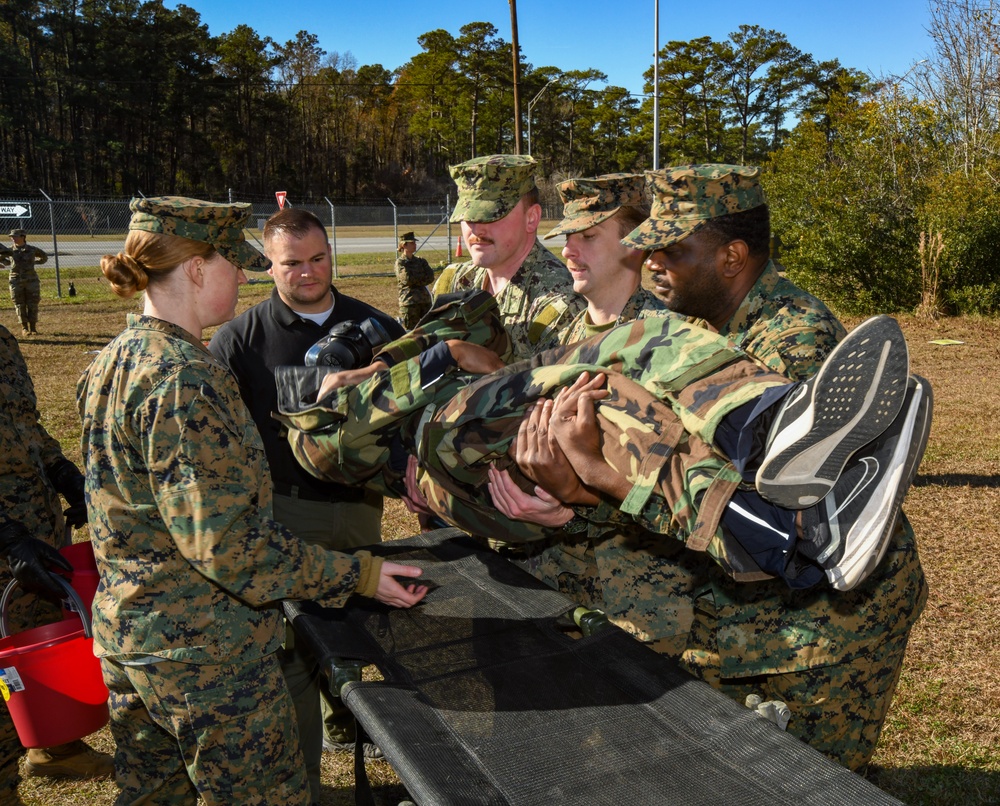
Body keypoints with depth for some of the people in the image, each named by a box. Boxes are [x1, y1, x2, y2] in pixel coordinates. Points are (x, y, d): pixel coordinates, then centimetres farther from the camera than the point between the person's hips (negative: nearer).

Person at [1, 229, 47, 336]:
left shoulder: (32, 249, -1)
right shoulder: (10, 251, 2)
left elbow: (44, 257, 17)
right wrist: (9, 263, 14)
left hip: (31, 280, -1)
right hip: (16, 281, 1)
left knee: (32, 305, 0)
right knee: (20, 305, 3)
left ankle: (33, 328, 8)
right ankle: (24, 328, 11)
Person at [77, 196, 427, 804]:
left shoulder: (114, 361, 5)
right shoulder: (184, 377, -24)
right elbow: (228, 543, -27)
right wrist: (358, 575, -20)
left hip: (125, 632, 10)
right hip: (205, 647, -9)